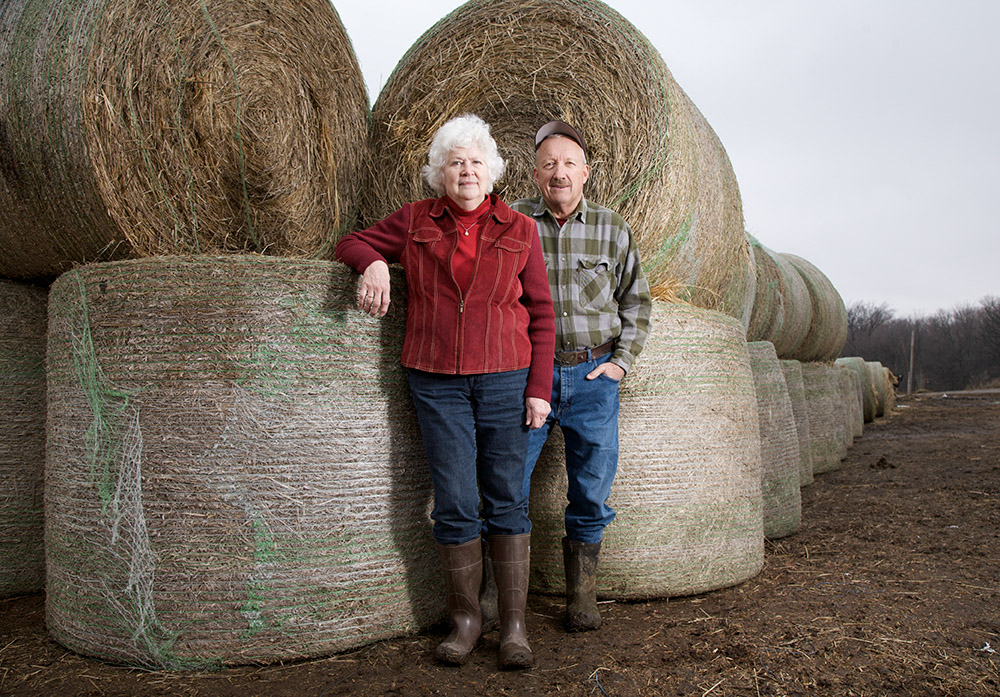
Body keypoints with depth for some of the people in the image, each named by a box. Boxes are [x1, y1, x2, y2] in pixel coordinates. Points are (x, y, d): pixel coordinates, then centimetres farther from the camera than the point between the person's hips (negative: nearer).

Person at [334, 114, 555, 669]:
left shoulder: (519, 230, 6)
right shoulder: (415, 222, 8)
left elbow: (540, 314, 6)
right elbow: (351, 244, 16)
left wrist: (539, 388, -2)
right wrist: (373, 263, -9)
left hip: (505, 378, 0)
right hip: (437, 381, 0)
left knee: (507, 500, 2)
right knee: (455, 503, -1)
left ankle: (513, 625, 12)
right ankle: (464, 618, 16)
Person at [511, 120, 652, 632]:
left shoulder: (612, 229, 8)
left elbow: (636, 300, 16)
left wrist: (622, 360, 5)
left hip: (592, 374, 2)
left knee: (591, 494, 6)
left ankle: (582, 599, 20)